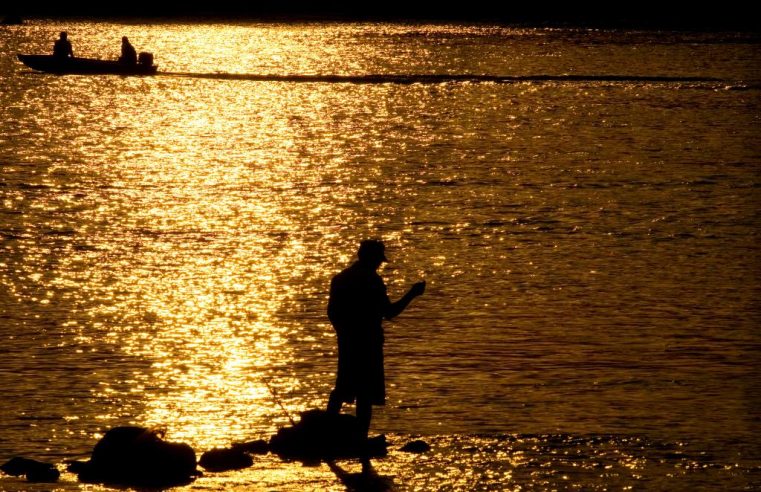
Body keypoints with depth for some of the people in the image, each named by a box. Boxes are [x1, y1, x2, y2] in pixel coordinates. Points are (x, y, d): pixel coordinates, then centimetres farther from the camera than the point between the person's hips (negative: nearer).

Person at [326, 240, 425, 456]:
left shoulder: (340, 279, 9)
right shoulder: (372, 280, -13)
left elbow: (332, 312, 12)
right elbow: (389, 311, -14)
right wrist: (412, 294, -5)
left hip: (346, 343, 7)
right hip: (368, 343, -7)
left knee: (342, 390, 18)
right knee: (366, 395, -3)